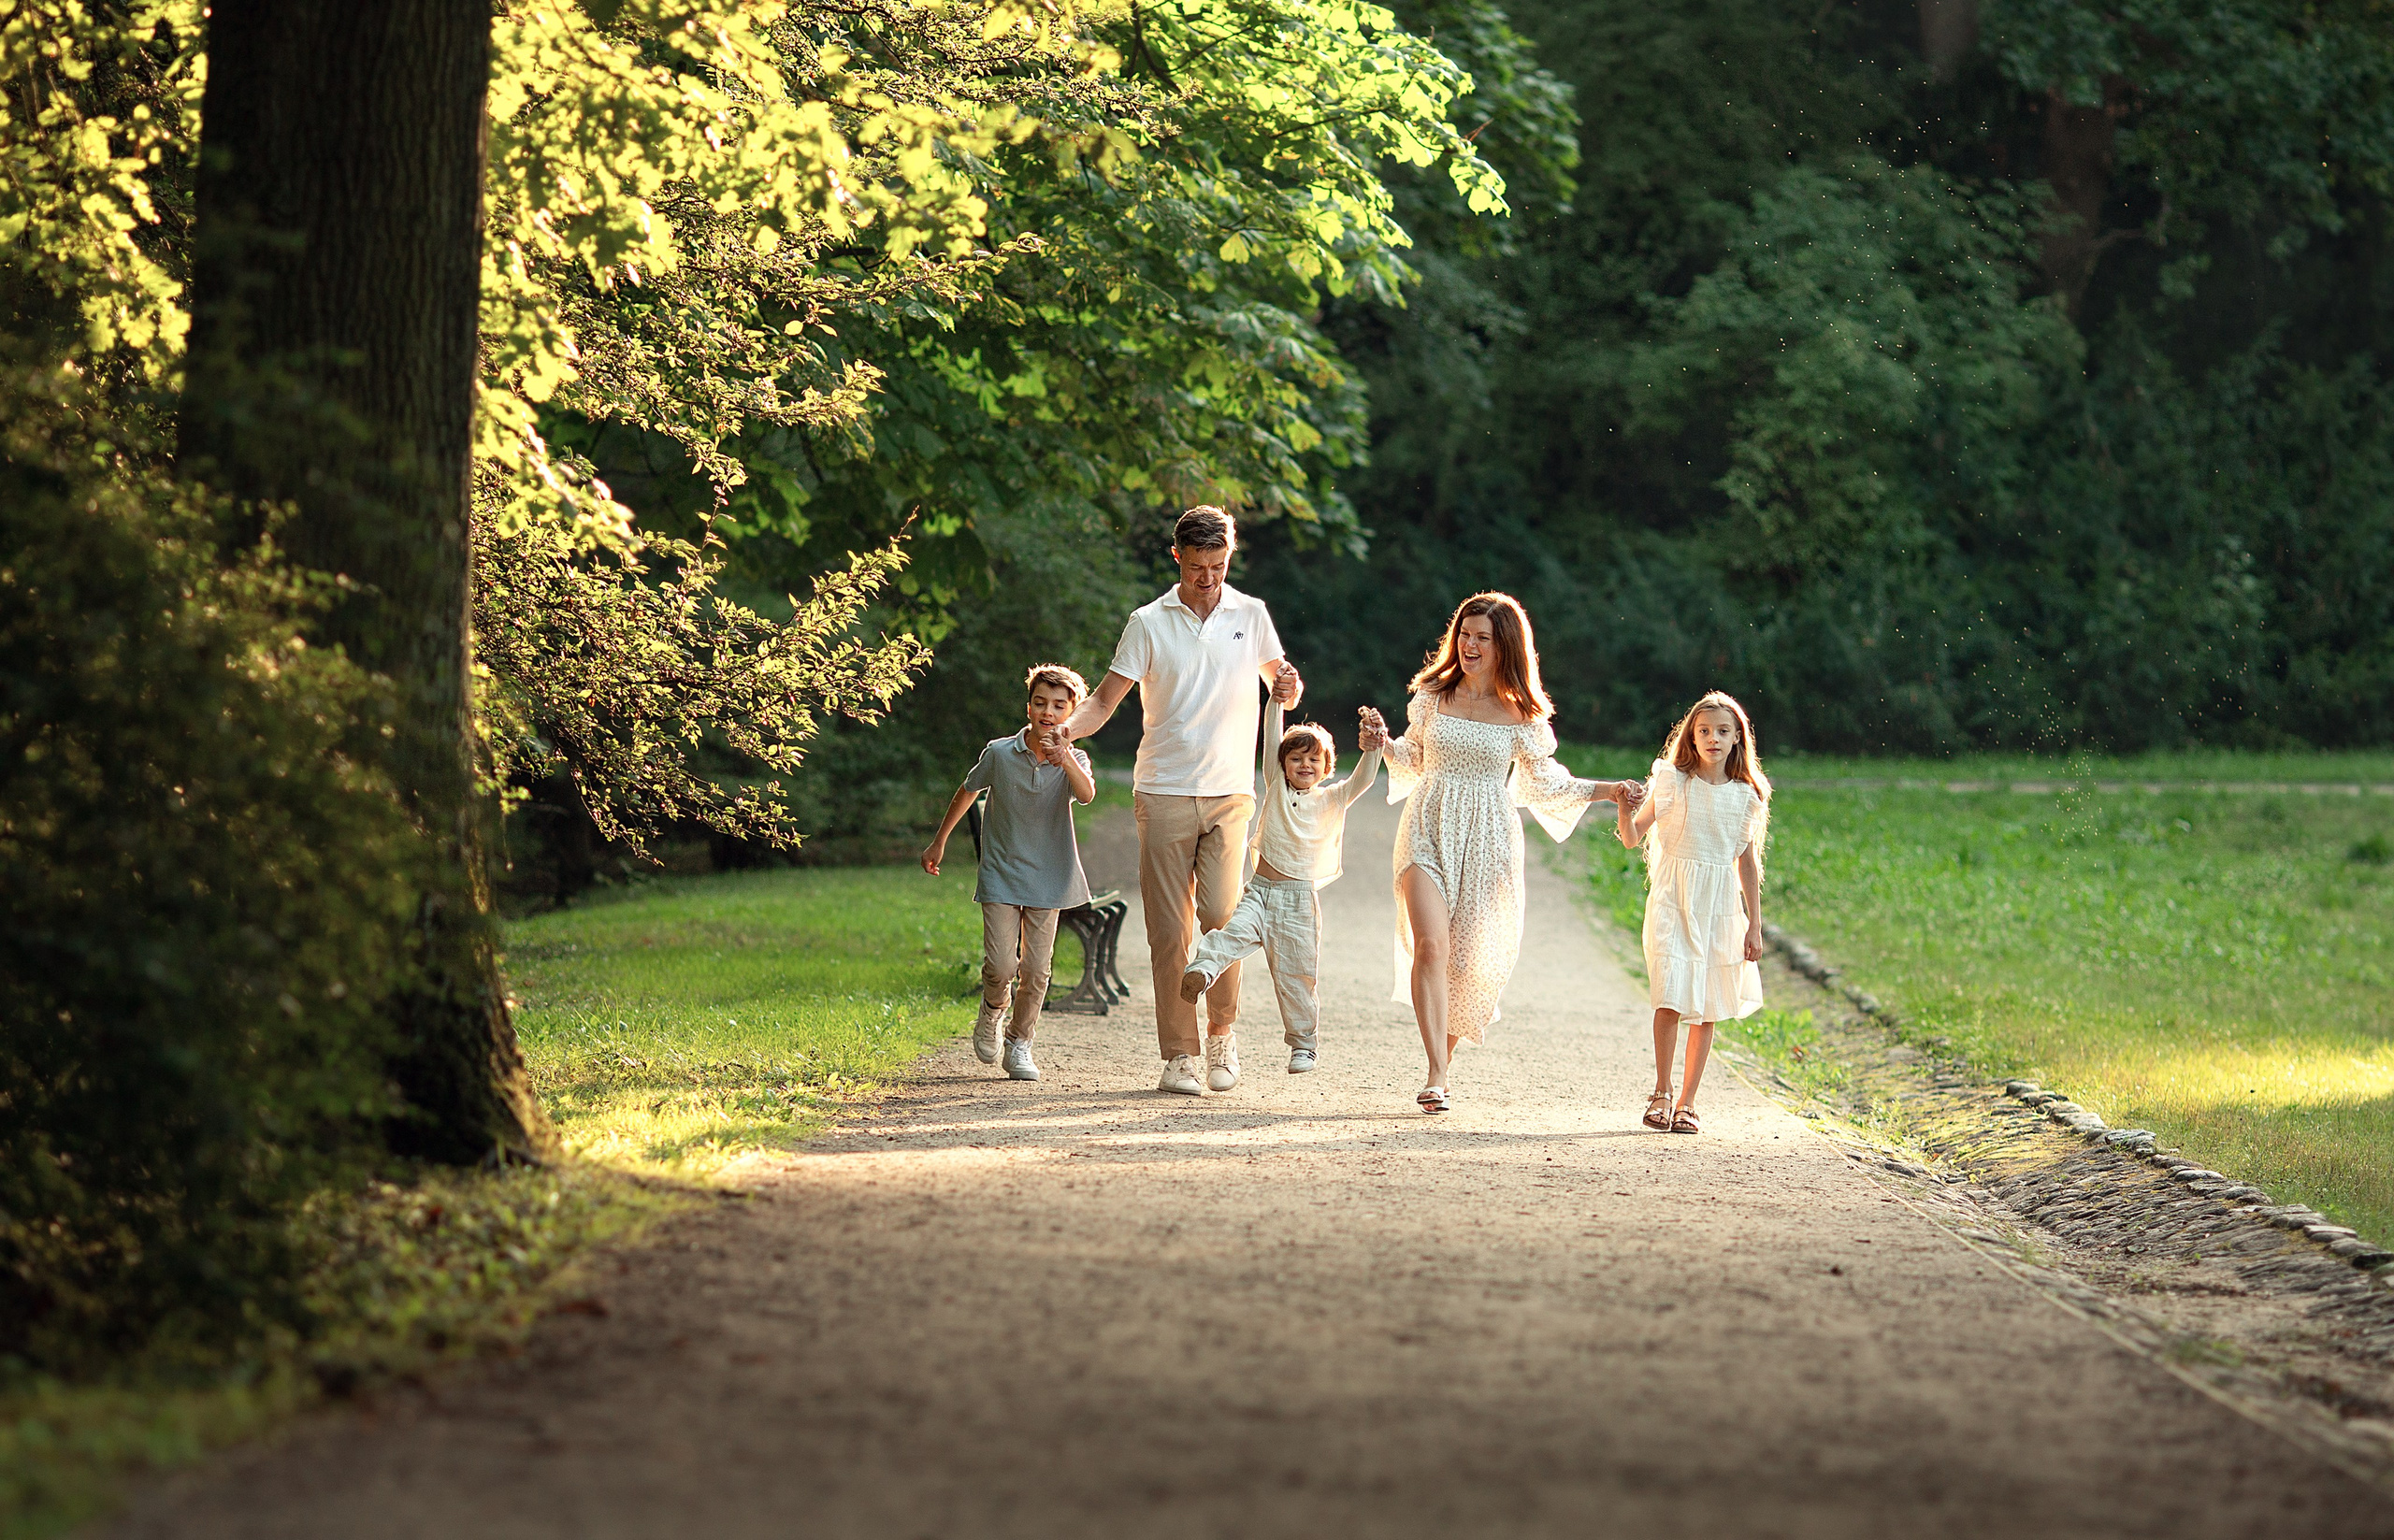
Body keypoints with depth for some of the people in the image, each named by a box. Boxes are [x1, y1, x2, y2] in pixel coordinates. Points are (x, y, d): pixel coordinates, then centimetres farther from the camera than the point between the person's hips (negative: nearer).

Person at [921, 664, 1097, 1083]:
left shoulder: (1072, 761, -5)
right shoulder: (1000, 753, -5)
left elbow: (1087, 795, -27)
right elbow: (967, 792, 11)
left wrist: (1066, 760, -46)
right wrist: (938, 842, 20)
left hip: (1048, 878, 1)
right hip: (1001, 874, -1)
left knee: (1036, 967, 0)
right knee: (1001, 963, -11)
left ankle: (1019, 1043, 19)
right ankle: (993, 1010, 21)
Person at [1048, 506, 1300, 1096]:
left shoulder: (1250, 615, 9)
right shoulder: (1149, 623, 5)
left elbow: (1282, 684, 17)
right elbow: (1106, 698, 4)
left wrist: (1289, 687, -8)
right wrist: (1067, 728, -16)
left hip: (1229, 792, 0)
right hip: (1164, 793, 0)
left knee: (1221, 915, -13)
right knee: (1169, 930, -3)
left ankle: (1222, 1036, 7)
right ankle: (1179, 1054, 3)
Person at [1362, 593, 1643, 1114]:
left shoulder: (1523, 714, 0)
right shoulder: (1433, 695, 4)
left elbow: (1541, 784, 10)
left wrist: (1606, 790, 1)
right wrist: (1384, 742, -3)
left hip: (1487, 844, 0)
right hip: (1430, 832, 0)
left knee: (1468, 960, 1)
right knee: (1431, 946, -17)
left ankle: (1446, 1056, 24)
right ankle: (1436, 1075, -20)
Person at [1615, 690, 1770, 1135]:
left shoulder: (1746, 795, 4)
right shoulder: (1673, 782, -1)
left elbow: (1748, 863, 9)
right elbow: (1632, 837, -4)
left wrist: (1754, 924, 7)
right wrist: (1625, 806, -25)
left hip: (1720, 907, 2)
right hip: (1673, 903, -2)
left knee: (1707, 1009, 3)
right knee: (1671, 1000, -13)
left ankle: (1686, 1102, 11)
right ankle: (1661, 1093, 3)